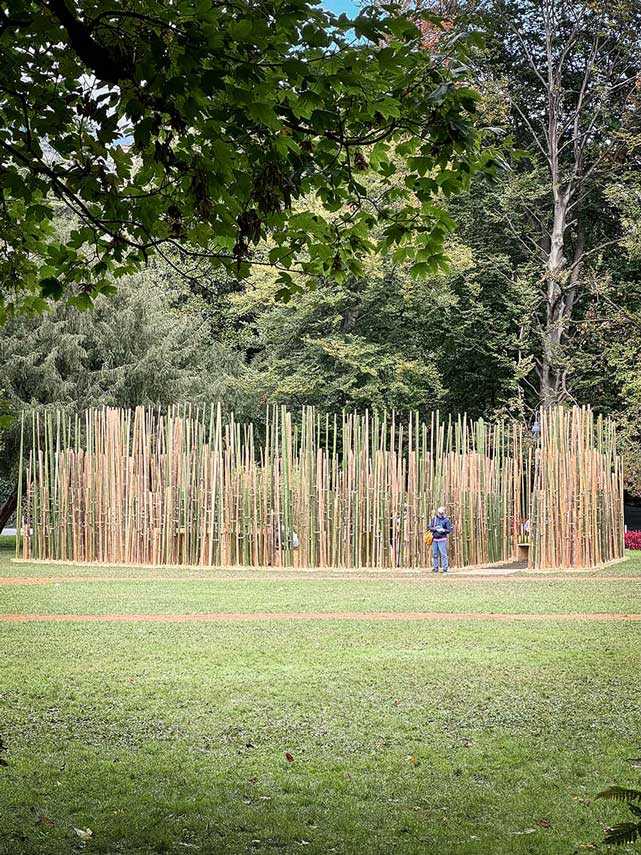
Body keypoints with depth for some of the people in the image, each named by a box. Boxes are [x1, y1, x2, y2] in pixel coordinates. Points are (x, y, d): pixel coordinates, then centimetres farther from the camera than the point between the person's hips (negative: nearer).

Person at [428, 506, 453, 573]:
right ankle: (436, 569, 18)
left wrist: (443, 530, -23)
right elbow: (429, 527, 6)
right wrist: (435, 529, -12)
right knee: (435, 554, 9)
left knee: (443, 554, -10)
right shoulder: (434, 518, 6)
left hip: (442, 539, -4)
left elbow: (450, 530, -6)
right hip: (434, 539, 4)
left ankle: (445, 569, -8)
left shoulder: (446, 520, -5)